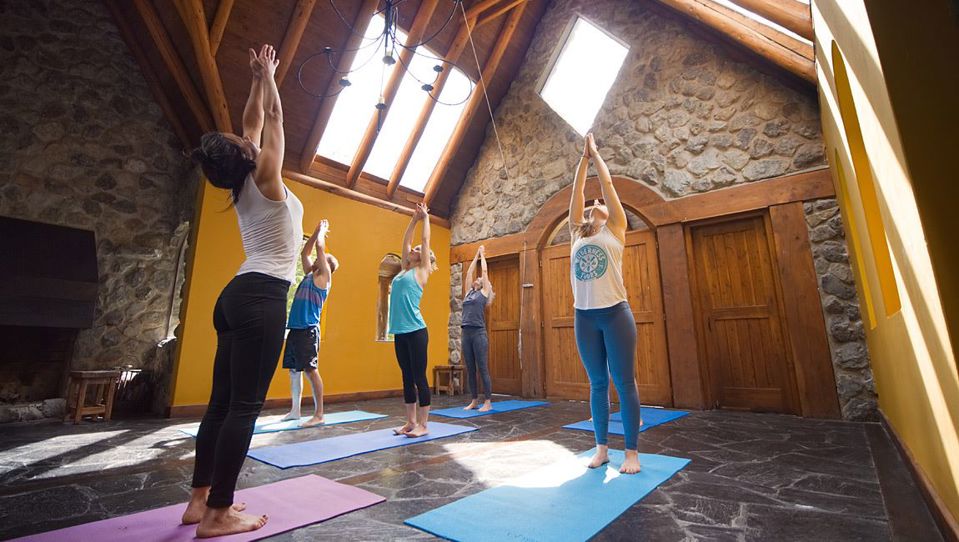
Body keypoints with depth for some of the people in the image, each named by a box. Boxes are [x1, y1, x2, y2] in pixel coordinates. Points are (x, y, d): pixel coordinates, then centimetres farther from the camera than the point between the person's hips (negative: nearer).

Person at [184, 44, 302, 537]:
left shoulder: (243, 186, 15)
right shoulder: (265, 179, -4)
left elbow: (252, 122, 27)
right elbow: (272, 118, 7)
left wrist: (258, 82, 33)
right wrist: (267, 76, 21)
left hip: (237, 295, 9)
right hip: (262, 297, -9)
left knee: (223, 401, 12)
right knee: (244, 405, -5)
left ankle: (200, 499, 23)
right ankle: (216, 514, 5)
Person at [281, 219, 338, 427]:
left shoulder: (323, 276, -2)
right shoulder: (310, 274, 19)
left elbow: (320, 248, -7)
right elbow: (304, 253, 28)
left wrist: (322, 231, 9)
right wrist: (316, 231, 28)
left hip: (308, 330, -8)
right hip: (294, 328, 8)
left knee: (310, 370, -8)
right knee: (293, 370, 12)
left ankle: (319, 414, -3)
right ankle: (295, 410, 23)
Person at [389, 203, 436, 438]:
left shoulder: (421, 271, 1)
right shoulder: (404, 270, 16)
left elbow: (426, 240, 4)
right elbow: (406, 241, 22)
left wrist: (425, 217, 16)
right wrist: (414, 219, 27)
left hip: (416, 331, -7)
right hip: (400, 332, 7)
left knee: (419, 377, 0)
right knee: (407, 378, 12)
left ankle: (422, 424, 8)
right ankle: (410, 422, 21)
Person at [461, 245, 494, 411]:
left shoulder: (484, 292, 4)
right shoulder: (469, 292, 18)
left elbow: (485, 270, 7)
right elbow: (469, 272, 22)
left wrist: (482, 255, 20)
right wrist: (476, 256, 30)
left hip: (479, 334, -6)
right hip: (466, 333, 6)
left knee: (483, 369, -2)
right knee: (470, 370, 10)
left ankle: (488, 402, 6)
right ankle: (474, 401, 19)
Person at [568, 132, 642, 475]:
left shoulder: (615, 229, 7)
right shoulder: (577, 234, 15)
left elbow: (607, 184, 8)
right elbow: (577, 191, 16)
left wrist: (595, 154, 19)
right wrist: (583, 158, 23)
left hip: (615, 313, -3)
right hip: (584, 316, 4)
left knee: (624, 383, 2)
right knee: (597, 384, 11)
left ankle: (632, 452, 14)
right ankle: (602, 448, 21)